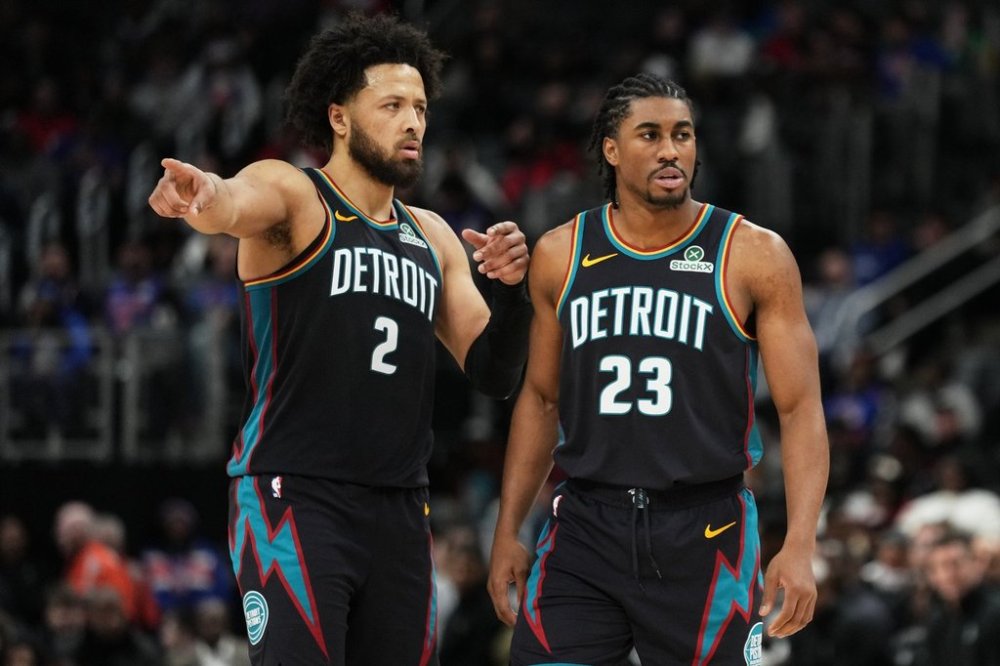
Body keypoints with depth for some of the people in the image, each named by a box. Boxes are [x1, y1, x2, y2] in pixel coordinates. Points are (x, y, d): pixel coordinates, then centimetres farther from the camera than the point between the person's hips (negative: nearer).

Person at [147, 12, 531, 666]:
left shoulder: (433, 238, 18)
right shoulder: (293, 195, -2)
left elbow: (494, 374, 17)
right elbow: (240, 202, -27)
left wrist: (513, 290, -2)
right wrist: (204, 196, -51)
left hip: (399, 511, 7)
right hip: (294, 496, -6)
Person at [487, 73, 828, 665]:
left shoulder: (753, 256, -3)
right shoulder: (561, 255, 7)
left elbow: (800, 408, -5)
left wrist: (800, 546, -16)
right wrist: (508, 532, 13)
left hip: (703, 532, -2)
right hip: (587, 526, 2)